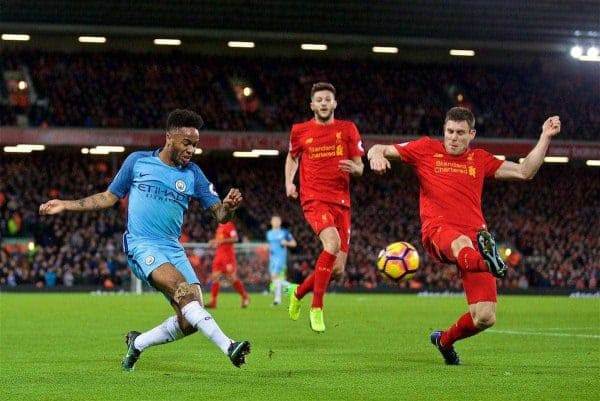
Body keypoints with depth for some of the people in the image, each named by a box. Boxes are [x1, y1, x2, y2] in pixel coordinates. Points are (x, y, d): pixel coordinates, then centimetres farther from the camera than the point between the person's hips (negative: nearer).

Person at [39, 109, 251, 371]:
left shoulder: (193, 174, 10)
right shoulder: (137, 161, 5)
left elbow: (219, 214, 5)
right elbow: (109, 197, 16)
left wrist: (228, 207, -19)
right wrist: (66, 205, 14)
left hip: (174, 249, 4)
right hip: (142, 246, -4)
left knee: (189, 322, -9)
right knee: (185, 291, -30)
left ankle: (138, 343, 16)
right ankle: (228, 346, -38)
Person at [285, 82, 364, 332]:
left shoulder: (348, 129, 8)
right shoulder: (300, 131, 6)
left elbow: (360, 167, 9)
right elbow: (292, 157, 25)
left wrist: (354, 167, -15)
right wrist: (289, 182, 7)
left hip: (341, 202, 3)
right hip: (314, 199, -3)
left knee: (338, 268, 0)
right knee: (333, 243, -32)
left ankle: (299, 292, 29)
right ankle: (317, 308, -21)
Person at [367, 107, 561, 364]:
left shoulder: (480, 159, 21)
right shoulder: (427, 149, 15)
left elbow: (525, 172, 20)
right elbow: (378, 150, 15)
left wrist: (545, 137, 15)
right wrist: (376, 156, -10)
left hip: (475, 236, 3)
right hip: (437, 230, -3)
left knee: (485, 318, -7)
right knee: (461, 243, -45)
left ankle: (445, 341, 24)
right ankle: (487, 262, -83)